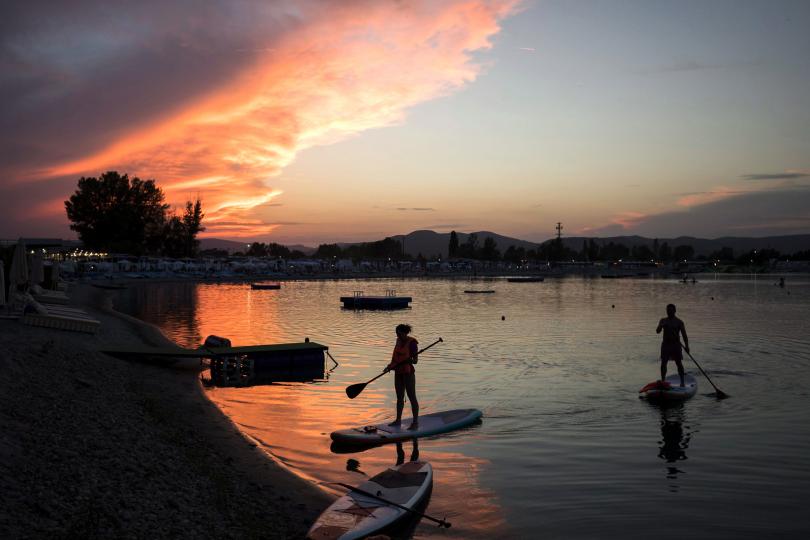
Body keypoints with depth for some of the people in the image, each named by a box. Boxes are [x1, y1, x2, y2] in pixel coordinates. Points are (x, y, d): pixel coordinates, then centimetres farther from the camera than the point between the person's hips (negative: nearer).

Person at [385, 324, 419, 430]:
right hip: (398, 372, 8)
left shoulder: (412, 342, -14)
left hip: (408, 373, -8)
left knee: (412, 397, -3)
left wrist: (411, 360, -36)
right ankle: (398, 420, 24)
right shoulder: (399, 341, 8)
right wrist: (390, 366, 17)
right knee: (399, 397, 15)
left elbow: (415, 361, -17)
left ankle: (416, 422, 2)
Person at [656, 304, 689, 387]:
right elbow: (657, 331, -5)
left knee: (679, 363, 1)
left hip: (676, 345, -2)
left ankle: (682, 382, 9)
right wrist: (661, 326, -27)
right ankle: (663, 381, 7)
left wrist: (686, 346, -16)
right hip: (666, 344, 2)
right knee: (663, 363, -1)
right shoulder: (663, 320, 6)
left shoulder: (679, 322, 0)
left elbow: (684, 335, -4)